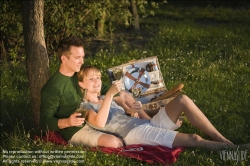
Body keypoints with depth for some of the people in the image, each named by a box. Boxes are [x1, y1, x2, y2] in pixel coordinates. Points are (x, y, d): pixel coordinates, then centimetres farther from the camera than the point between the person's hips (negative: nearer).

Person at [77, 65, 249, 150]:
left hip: (148, 124, 8)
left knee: (182, 99, -15)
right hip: (133, 133, -8)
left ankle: (223, 140, -14)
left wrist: (139, 110, 6)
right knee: (194, 139, -26)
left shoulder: (108, 100, 30)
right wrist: (109, 94, -17)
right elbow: (100, 123, -17)